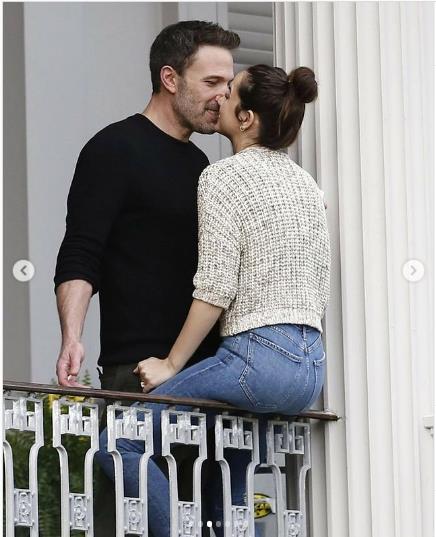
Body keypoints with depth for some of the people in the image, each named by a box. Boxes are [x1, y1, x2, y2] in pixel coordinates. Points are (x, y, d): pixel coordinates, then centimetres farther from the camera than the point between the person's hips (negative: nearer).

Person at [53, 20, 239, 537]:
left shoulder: (197, 163, 21)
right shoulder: (115, 150, -2)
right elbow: (79, 257, -10)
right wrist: (72, 337, -24)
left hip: (202, 371, 7)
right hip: (139, 372, -7)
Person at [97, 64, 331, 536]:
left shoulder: (225, 176, -5)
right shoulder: (305, 183, 19)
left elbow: (216, 289, -12)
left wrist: (171, 366, -6)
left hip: (258, 353, -9)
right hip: (312, 366, 9)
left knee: (118, 444, -8)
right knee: (227, 477, 22)